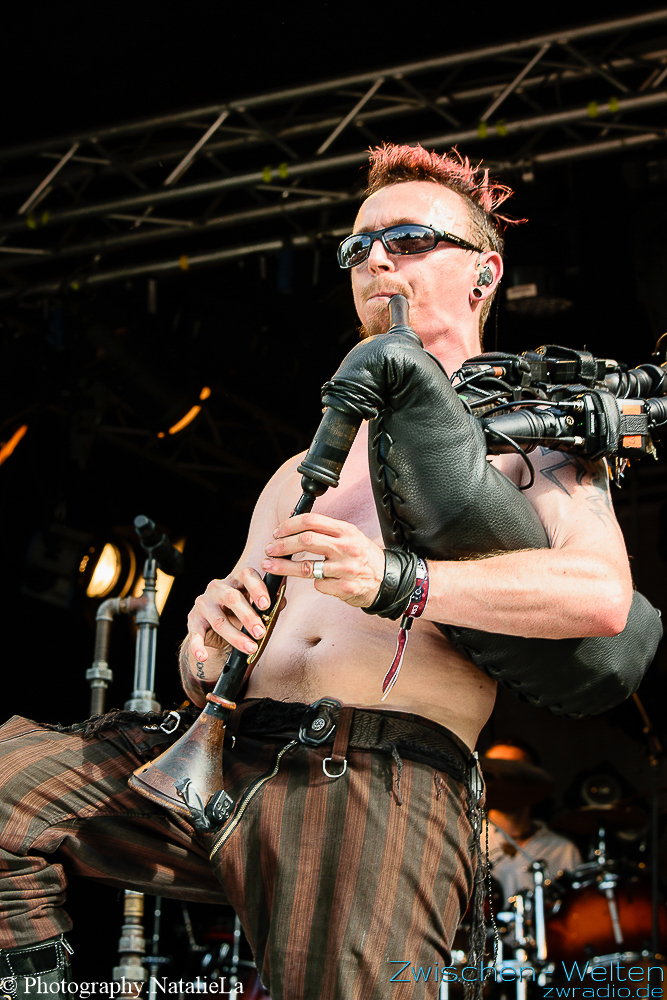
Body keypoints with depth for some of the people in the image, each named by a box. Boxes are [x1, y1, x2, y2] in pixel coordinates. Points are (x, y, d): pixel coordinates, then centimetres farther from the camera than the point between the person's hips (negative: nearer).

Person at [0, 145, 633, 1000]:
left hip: (387, 787, -5)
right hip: (226, 765, 5)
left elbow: (602, 596, -8)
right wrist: (206, 640, 0)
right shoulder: (301, 476, 31)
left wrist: (398, 581, -22)